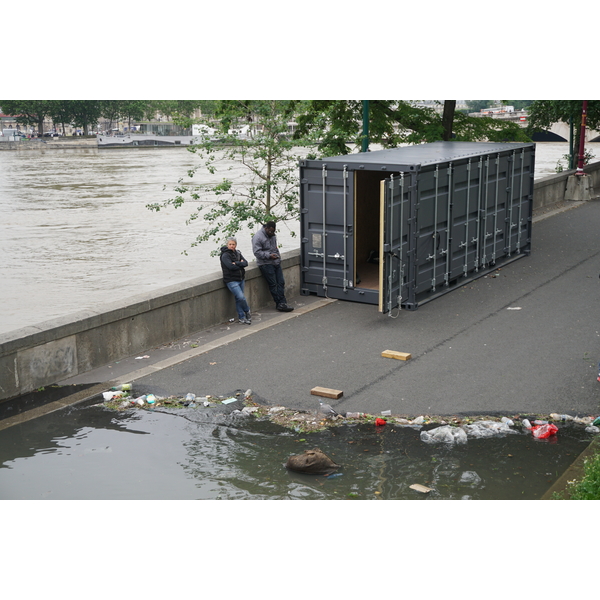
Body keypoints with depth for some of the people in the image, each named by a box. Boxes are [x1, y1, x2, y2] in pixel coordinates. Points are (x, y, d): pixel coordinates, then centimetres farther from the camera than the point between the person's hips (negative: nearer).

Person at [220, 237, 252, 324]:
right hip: (231, 280, -6)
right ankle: (247, 311, 8)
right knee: (241, 297, -15)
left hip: (241, 279, 6)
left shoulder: (237, 253, 11)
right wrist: (240, 264, -7)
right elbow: (231, 266, -21)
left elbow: (245, 263, 0)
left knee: (239, 298, 9)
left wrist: (236, 263, -15)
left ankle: (242, 317, 17)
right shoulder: (225, 255, -9)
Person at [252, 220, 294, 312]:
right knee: (273, 284, -5)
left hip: (276, 262, 8)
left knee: (281, 282, 2)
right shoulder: (258, 237, -13)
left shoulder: (272, 235, 14)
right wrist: (269, 255, -22)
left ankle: (282, 303, 4)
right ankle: (280, 303, -1)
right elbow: (257, 252, -17)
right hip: (266, 264, -8)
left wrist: (277, 253, 14)